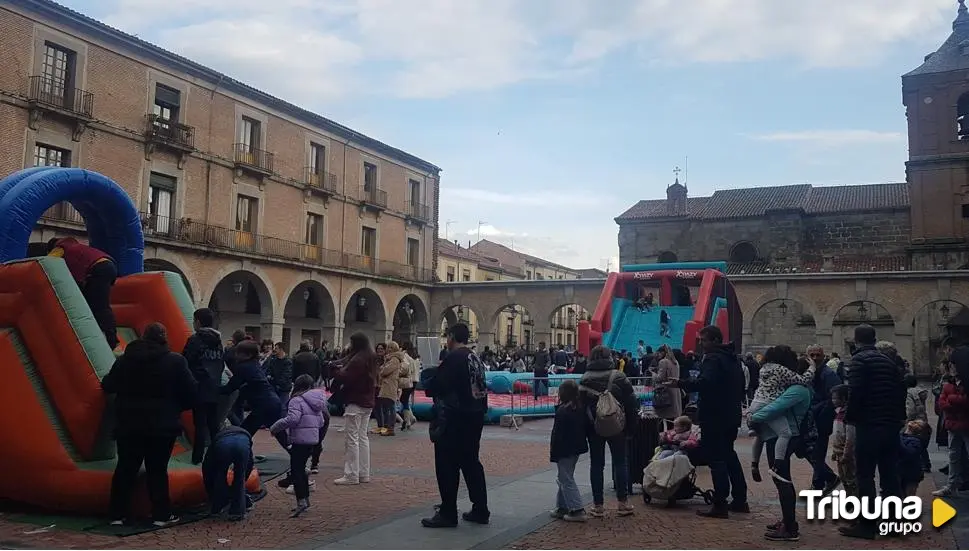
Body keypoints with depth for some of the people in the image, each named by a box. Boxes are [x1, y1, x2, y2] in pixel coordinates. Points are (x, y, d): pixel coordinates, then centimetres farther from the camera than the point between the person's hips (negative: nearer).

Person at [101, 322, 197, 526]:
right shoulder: (176, 361, -6)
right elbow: (190, 393, -6)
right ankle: (161, 515, 7)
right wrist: (176, 408, 13)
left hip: (129, 425, 3)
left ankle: (118, 514, 15)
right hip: (162, 425, -2)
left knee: (125, 468, 12)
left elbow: (108, 386, 10)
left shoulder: (125, 359, 3)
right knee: (157, 470, 5)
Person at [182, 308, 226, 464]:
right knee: (214, 424, 11)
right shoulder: (218, 341, 11)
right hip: (214, 389, 6)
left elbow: (185, 363, -10)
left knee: (200, 424, -4)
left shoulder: (195, 340, -10)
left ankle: (197, 457, -2)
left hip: (199, 389, -6)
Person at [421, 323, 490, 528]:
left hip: (454, 420, -9)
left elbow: (434, 387, -20)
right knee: (471, 463, 15)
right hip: (474, 417, 9)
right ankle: (480, 510, 20)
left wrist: (430, 382, 3)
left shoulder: (453, 358, -15)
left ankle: (448, 514, 4)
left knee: (447, 466, 0)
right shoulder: (476, 358, 10)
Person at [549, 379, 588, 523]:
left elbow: (557, 434, -19)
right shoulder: (580, 408, 6)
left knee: (566, 480, -1)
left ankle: (577, 510, -3)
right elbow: (584, 429, 14)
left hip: (565, 451, -9)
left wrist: (553, 453, -12)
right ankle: (562, 508, 24)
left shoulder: (562, 411, -20)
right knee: (564, 479, 18)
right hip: (576, 449, 9)